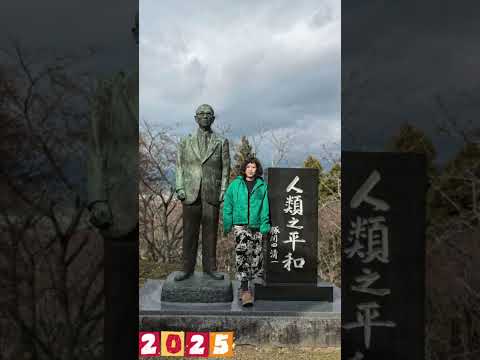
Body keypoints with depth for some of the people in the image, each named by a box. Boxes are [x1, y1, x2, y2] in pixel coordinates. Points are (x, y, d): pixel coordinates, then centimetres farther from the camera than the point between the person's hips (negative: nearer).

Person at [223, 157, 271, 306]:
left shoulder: (262, 186, 8)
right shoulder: (235, 184, 7)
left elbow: (265, 207, 5)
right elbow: (228, 205, 10)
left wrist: (265, 225, -5)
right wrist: (227, 224, 4)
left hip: (257, 226, 2)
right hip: (240, 224, -2)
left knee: (256, 257, 6)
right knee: (242, 251, -21)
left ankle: (250, 287, 25)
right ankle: (245, 290, -23)